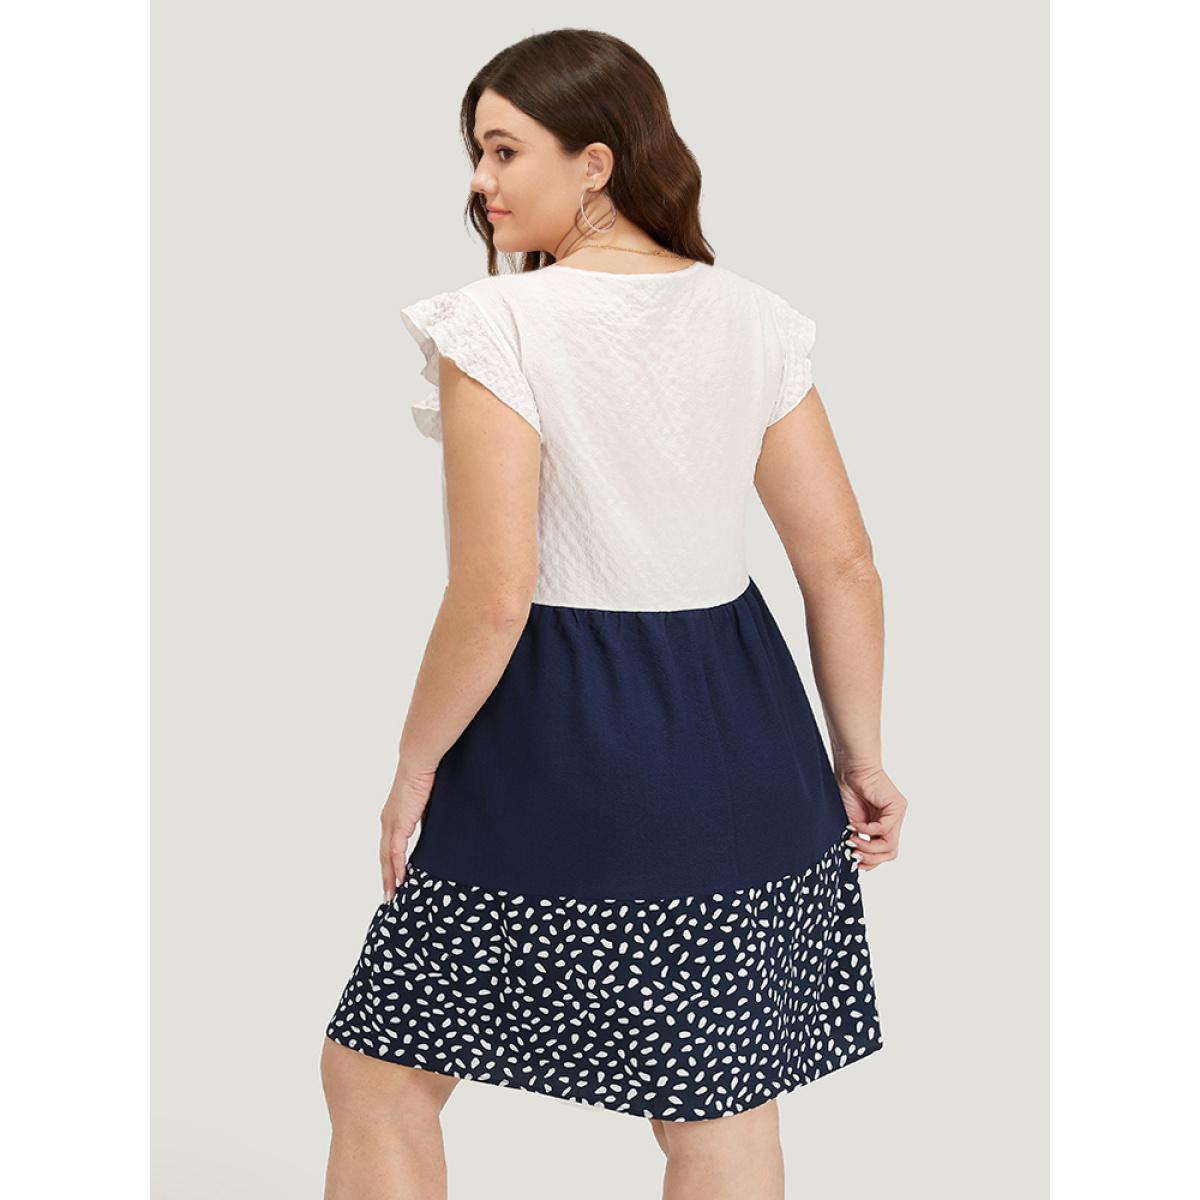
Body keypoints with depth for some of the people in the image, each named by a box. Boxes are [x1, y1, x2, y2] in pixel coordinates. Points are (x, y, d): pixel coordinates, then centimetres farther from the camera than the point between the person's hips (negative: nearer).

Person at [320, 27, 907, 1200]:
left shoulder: (500, 329, -14)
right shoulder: (751, 321, 3)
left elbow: (494, 597, -20)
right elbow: (843, 563, 4)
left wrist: (413, 770, -6)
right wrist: (860, 756, 14)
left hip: (552, 747, -5)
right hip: (739, 745, 6)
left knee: (376, 1076, 15)